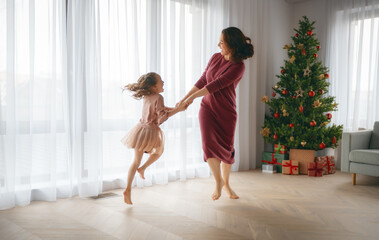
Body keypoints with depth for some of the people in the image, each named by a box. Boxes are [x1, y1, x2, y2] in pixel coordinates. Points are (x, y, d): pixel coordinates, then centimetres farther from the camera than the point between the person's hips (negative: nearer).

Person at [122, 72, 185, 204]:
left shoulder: (146, 97, 12)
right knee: (158, 152, 26)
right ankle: (142, 168, 16)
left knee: (136, 161, 9)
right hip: (151, 131, -6)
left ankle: (128, 189, 4)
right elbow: (162, 117, -16)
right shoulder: (158, 97, -11)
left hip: (140, 129, 7)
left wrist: (174, 108, 18)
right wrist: (177, 110, -12)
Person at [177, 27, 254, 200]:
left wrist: (192, 97, -21)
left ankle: (225, 183, 26)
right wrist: (184, 98, 9)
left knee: (227, 148, 5)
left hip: (226, 112, -3)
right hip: (207, 108, 3)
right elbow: (202, 81, 10)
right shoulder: (215, 58, 3)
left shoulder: (238, 66, -15)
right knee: (209, 144, -10)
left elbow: (216, 84, -21)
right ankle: (218, 181, 8)